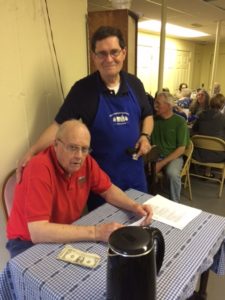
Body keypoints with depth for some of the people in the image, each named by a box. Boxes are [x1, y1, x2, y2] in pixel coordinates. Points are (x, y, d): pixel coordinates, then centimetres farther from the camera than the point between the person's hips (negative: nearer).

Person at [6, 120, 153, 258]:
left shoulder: (85, 160, -11)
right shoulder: (40, 168, -31)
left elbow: (108, 189, 4)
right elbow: (38, 232, -37)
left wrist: (134, 206, -14)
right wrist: (95, 232, -38)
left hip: (68, 233, 6)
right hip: (29, 243, -5)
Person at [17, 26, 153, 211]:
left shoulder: (134, 84, 0)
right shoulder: (83, 88, -12)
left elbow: (147, 116, 12)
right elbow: (59, 125, -13)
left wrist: (145, 136, -7)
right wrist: (31, 152, -25)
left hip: (134, 170, 4)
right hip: (101, 173, -3)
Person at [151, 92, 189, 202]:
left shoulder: (180, 121, -6)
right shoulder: (154, 119, 5)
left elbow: (181, 149, -9)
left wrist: (162, 163, -17)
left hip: (173, 157, -3)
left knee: (172, 173, -35)